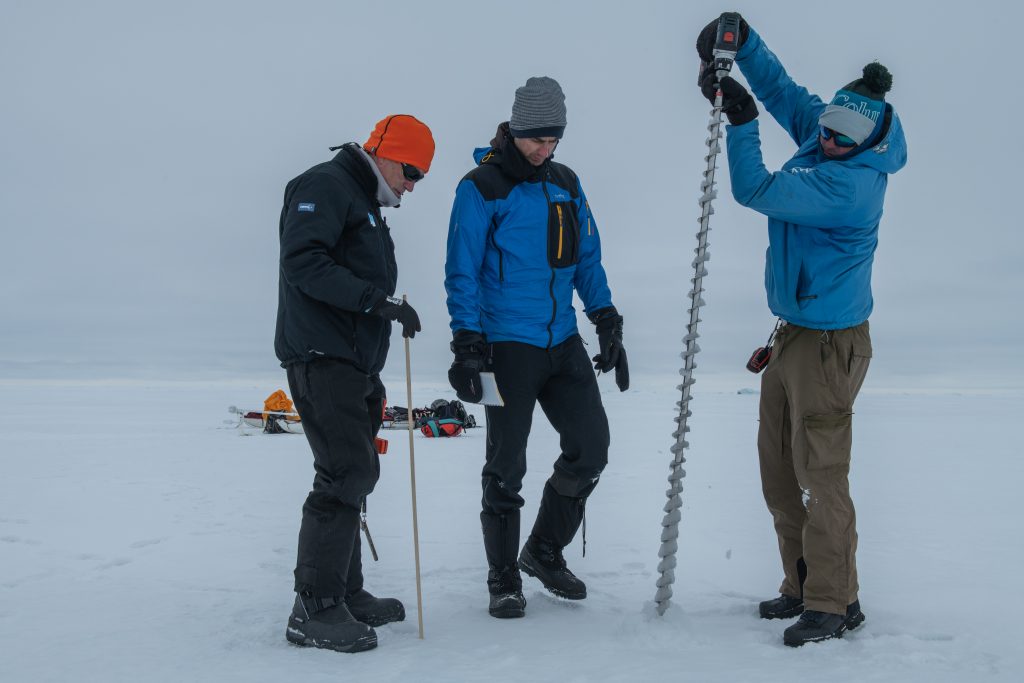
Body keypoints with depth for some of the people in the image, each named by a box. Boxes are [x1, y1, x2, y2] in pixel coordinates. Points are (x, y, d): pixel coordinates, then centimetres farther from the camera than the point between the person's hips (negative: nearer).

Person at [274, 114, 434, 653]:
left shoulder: (365, 206, 25)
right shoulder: (326, 186, -6)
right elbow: (304, 263, -20)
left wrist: (371, 379, 23)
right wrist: (376, 299, -25)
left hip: (353, 363, 10)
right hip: (321, 358, -10)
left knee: (355, 473, 11)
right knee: (347, 472, -15)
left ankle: (345, 593, 20)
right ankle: (314, 609, -10)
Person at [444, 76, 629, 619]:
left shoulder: (566, 184, 11)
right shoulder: (482, 187, -7)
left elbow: (587, 259, 16)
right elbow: (463, 273, -8)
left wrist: (608, 324, 9)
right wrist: (466, 345, -15)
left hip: (563, 342, 6)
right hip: (508, 345, -6)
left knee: (591, 446, 5)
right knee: (507, 466, 2)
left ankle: (544, 552, 25)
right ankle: (503, 579, 17)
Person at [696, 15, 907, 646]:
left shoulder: (850, 182, -24)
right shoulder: (821, 132, 2)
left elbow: (756, 191, -24)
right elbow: (781, 89, 14)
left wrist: (741, 122, -19)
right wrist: (739, 40, 1)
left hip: (828, 343, -10)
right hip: (793, 334, 10)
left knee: (821, 475, -4)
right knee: (779, 474, 14)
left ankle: (835, 603, 9)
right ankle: (803, 586, 26)